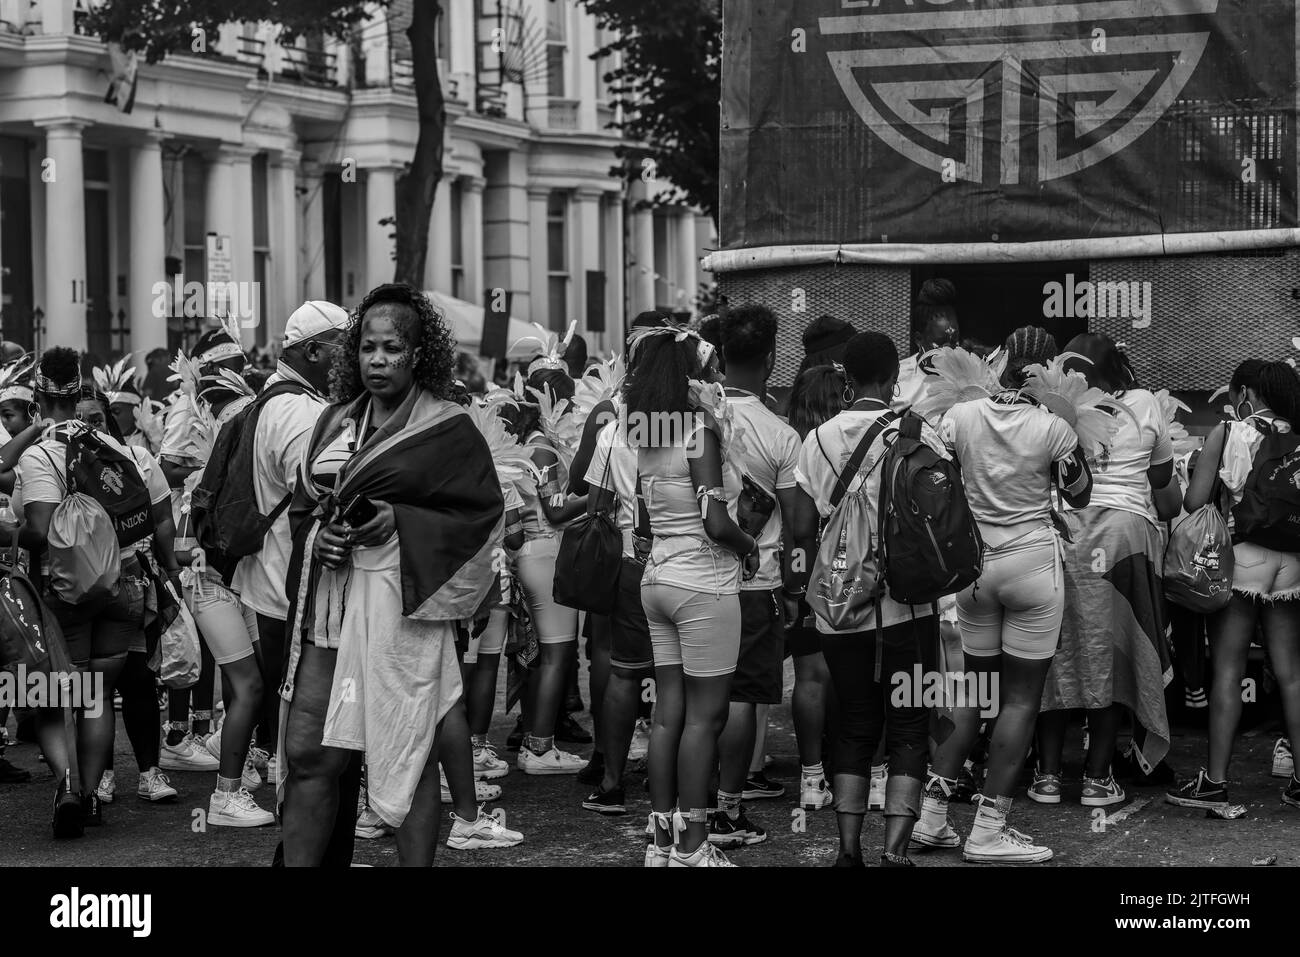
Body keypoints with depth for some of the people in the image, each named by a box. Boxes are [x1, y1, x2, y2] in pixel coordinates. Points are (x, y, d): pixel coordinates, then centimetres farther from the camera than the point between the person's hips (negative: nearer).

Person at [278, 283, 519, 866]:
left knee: (408, 748, -2)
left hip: (398, 601, -5)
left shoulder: (447, 430, 0)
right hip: (325, 600, 5)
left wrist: (398, 522, -14)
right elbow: (303, 505, 20)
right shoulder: (336, 421, 16)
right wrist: (319, 535, -2)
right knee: (308, 752, 1)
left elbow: (481, 515, -4)